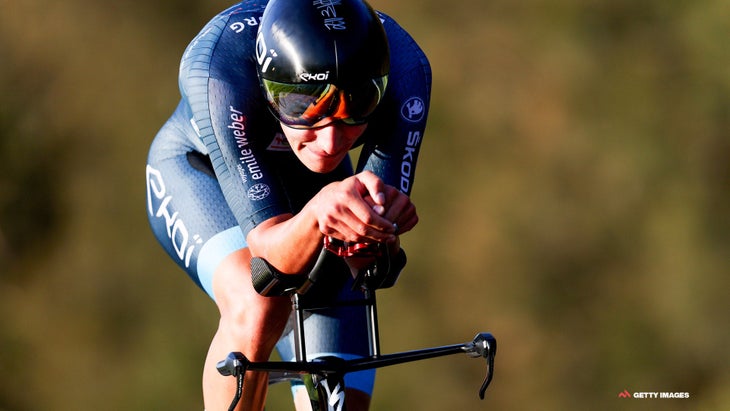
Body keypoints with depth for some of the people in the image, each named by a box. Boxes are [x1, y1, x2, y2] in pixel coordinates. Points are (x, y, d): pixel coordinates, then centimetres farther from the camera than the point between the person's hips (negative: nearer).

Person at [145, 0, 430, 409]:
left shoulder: (402, 69, -33)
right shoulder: (218, 66, -40)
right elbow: (268, 245, -41)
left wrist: (384, 225, -55)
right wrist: (318, 212, -63)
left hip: (313, 189, 3)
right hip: (199, 173, -3)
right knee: (258, 306, -34)